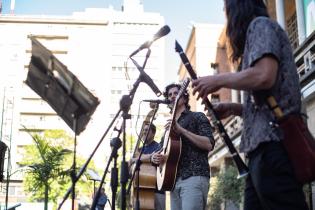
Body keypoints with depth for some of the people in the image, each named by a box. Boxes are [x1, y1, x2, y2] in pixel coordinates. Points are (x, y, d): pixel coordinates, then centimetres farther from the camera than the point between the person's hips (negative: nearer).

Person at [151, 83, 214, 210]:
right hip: (174, 180, 6)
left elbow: (209, 145, -8)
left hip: (194, 177, -6)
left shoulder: (197, 117, 7)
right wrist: (156, 157, 5)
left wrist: (181, 130, -13)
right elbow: (165, 152, 29)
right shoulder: (169, 125, 25)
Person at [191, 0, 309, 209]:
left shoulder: (260, 24, 2)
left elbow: (264, 76, -18)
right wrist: (234, 108, 19)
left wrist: (218, 80, -4)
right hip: (265, 145, 10)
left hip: (272, 145, -10)